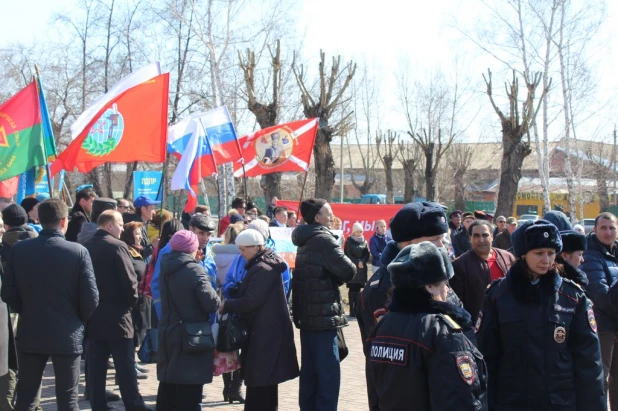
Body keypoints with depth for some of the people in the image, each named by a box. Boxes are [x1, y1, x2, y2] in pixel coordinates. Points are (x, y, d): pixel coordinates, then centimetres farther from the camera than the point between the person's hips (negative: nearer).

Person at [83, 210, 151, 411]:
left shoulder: (85, 247, 6)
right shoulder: (117, 246, -12)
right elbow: (129, 280, -15)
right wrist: (131, 302, 1)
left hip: (92, 314, 6)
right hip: (116, 314, -6)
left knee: (96, 364, 8)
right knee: (125, 365, 1)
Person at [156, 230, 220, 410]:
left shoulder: (165, 267, 3)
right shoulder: (194, 270, -17)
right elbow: (212, 303, -19)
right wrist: (218, 302, 4)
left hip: (167, 332, 7)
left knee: (168, 385, 16)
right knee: (189, 392, -1)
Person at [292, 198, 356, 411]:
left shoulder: (305, 241, 16)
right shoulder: (323, 239, -12)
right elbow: (348, 271, -15)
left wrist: (332, 278, 4)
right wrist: (337, 278, 4)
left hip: (307, 315, 10)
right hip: (323, 316, -10)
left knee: (310, 372, 13)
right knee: (328, 374, -9)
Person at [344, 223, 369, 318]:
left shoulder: (364, 241, 12)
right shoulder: (349, 241, 0)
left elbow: (367, 254, 6)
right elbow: (347, 255, -6)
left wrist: (362, 262, -12)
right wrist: (357, 262, -14)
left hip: (362, 268, 4)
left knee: (358, 289, 5)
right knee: (352, 289, -5)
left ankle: (356, 309, 9)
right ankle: (352, 310, -5)